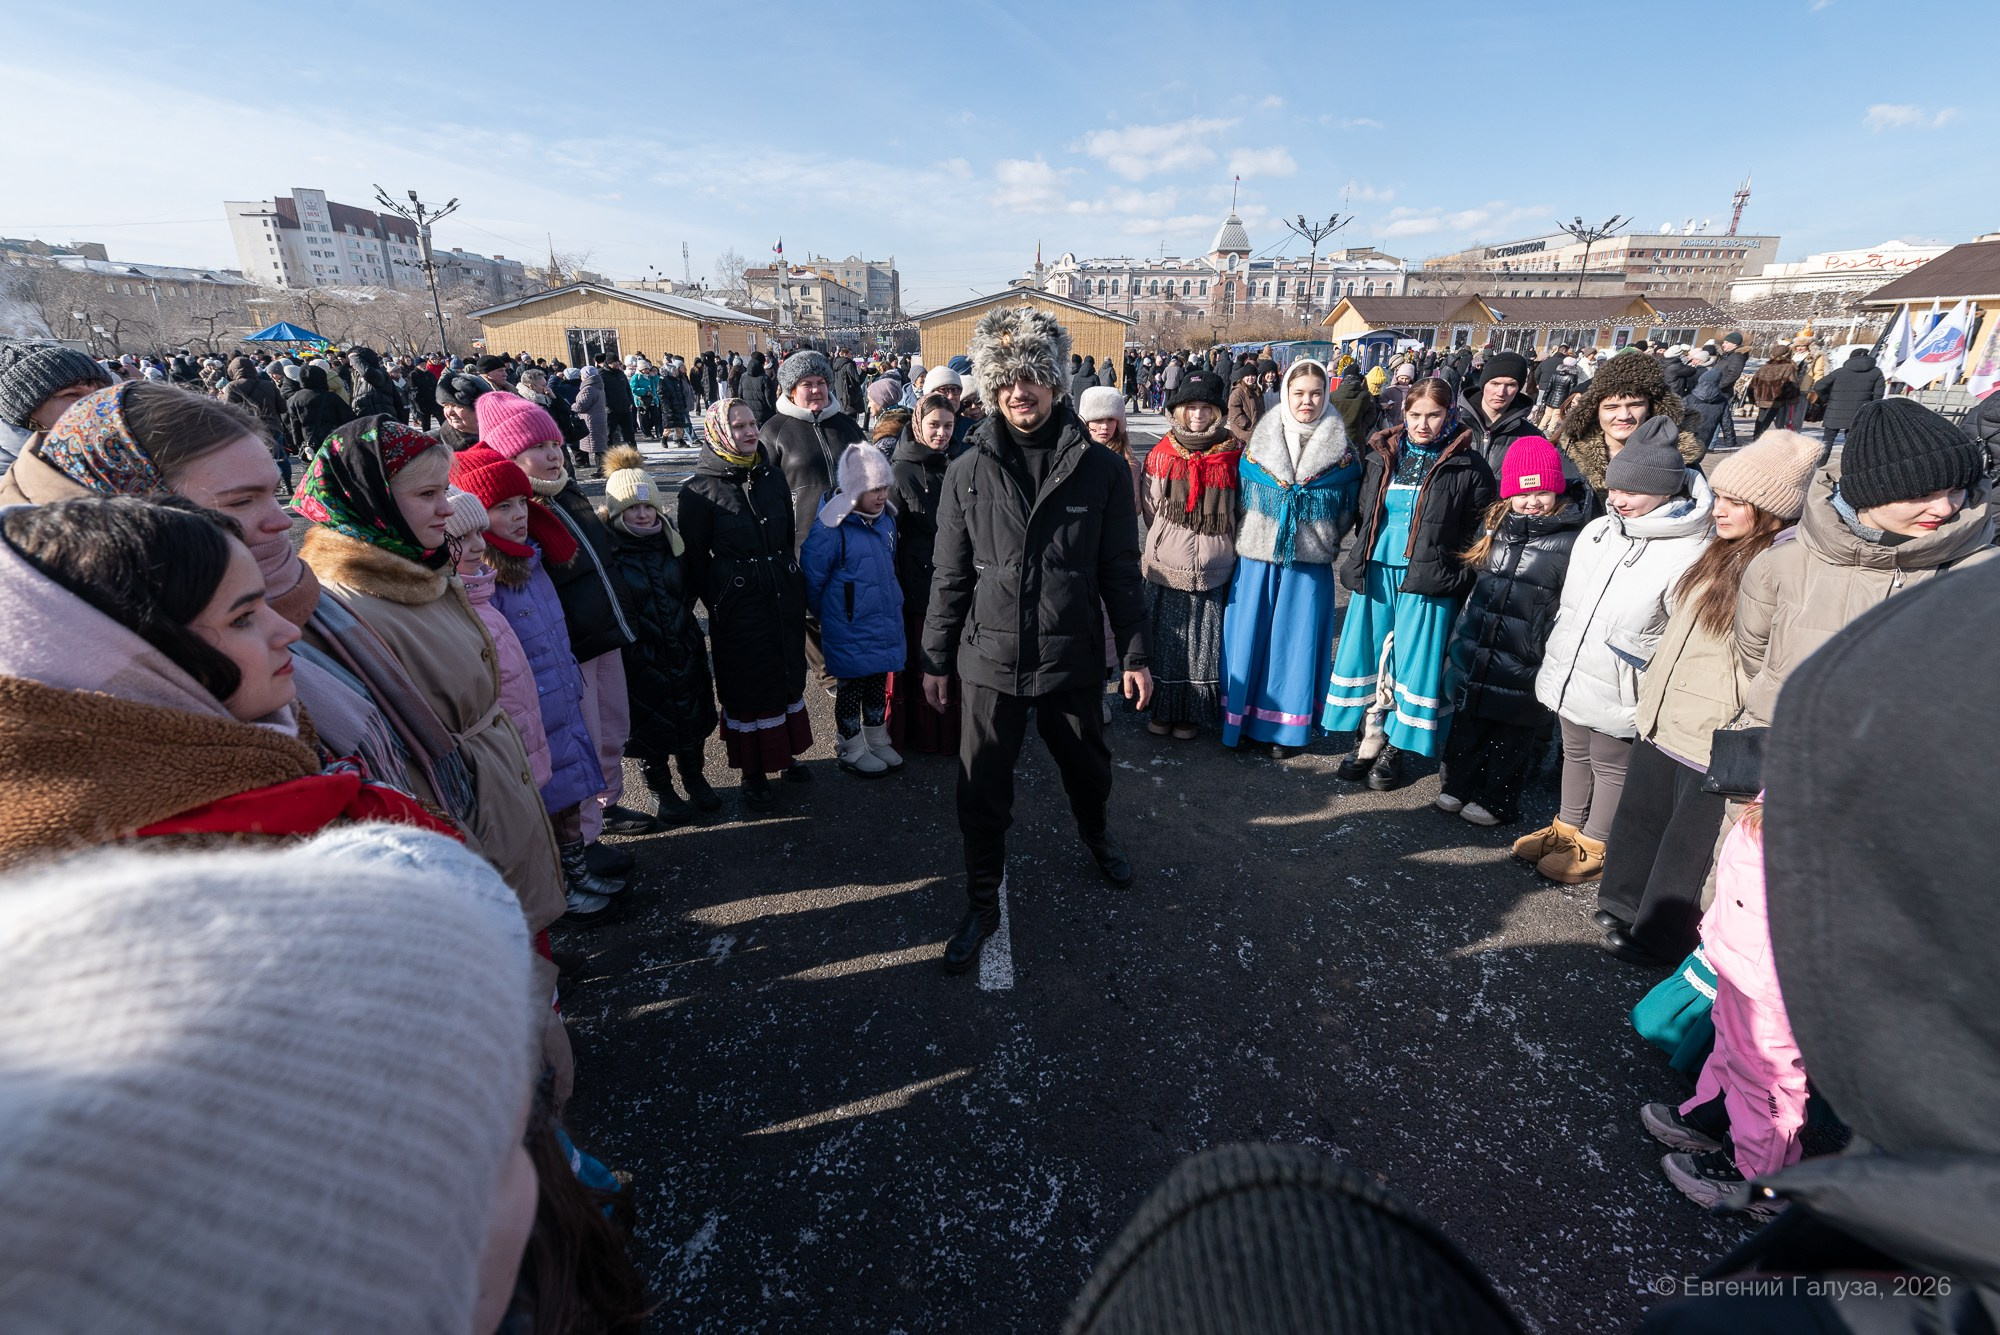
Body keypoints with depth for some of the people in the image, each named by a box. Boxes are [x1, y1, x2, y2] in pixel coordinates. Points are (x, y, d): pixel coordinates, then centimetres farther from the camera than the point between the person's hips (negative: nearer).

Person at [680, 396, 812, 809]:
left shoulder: (773, 476, 5)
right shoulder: (701, 490, -10)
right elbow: (695, 557, -5)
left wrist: (794, 582, 11)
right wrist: (714, 602, -3)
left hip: (784, 598, 5)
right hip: (737, 605, -5)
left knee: (789, 676, 16)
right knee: (746, 686, 5)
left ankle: (786, 752, 35)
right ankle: (753, 773, 20)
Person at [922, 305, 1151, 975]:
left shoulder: (1101, 469, -3)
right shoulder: (968, 471, -2)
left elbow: (1121, 572, 1)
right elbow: (950, 575, 3)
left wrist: (1135, 654, 1)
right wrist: (936, 658, 5)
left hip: (1072, 659, 0)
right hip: (990, 660, 0)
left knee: (1088, 768, 20)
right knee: (982, 792, 6)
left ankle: (1095, 835, 53)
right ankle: (982, 904, 27)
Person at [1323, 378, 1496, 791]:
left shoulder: (1468, 467, -2)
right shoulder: (1381, 457, 9)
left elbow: (1480, 531, 0)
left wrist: (1456, 577, -6)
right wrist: (1359, 562, 12)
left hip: (1426, 581, -3)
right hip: (1376, 572, 4)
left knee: (1411, 662, -1)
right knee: (1366, 652, 5)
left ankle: (1394, 745, 14)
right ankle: (1369, 737, 19)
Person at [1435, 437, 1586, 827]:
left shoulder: (1572, 541, -11)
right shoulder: (1496, 527, 7)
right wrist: (1457, 639, 16)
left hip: (1522, 663, -5)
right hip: (1474, 654, 5)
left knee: (1511, 735, 10)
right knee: (1466, 725, 17)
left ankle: (1496, 801, 26)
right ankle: (1458, 785, 34)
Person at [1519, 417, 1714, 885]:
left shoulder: (1690, 553, -19)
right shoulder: (1597, 530, 2)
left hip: (1619, 693, -6)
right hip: (1569, 675, 7)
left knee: (1612, 766, 13)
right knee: (1575, 754, 22)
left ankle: (1594, 847, 31)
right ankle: (1568, 828, 41)